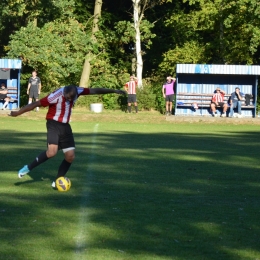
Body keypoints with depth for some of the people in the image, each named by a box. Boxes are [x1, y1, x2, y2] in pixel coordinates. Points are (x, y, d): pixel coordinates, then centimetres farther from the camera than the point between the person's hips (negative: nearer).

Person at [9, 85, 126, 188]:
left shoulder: (76, 91, -7)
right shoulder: (56, 96, -25)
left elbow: (95, 91, 1)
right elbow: (35, 104, -21)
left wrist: (114, 91, 3)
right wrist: (18, 113, -19)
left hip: (65, 126, 7)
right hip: (54, 124, -7)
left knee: (70, 156, 1)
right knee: (52, 152, -26)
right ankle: (28, 168, -9)